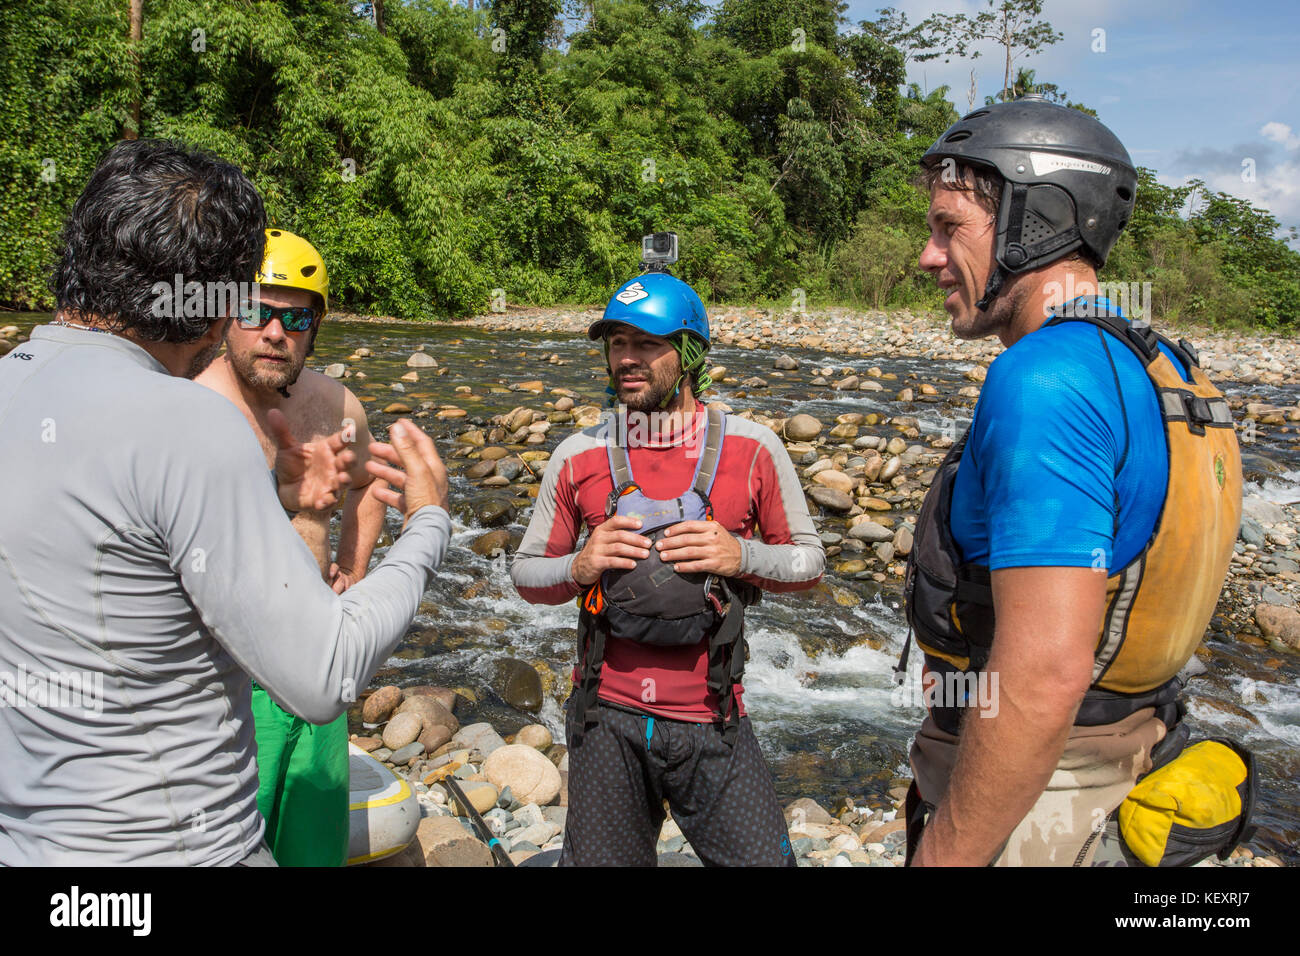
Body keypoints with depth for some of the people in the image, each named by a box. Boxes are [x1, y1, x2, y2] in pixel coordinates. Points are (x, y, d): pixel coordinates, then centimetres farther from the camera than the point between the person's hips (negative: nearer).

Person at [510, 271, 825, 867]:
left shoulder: (750, 449, -4)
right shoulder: (578, 458, -1)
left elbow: (808, 561, 4)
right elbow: (526, 572, 8)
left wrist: (741, 556, -15)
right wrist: (579, 567, -13)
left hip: (710, 726, -1)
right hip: (608, 719, 1)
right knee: (599, 860, 14)